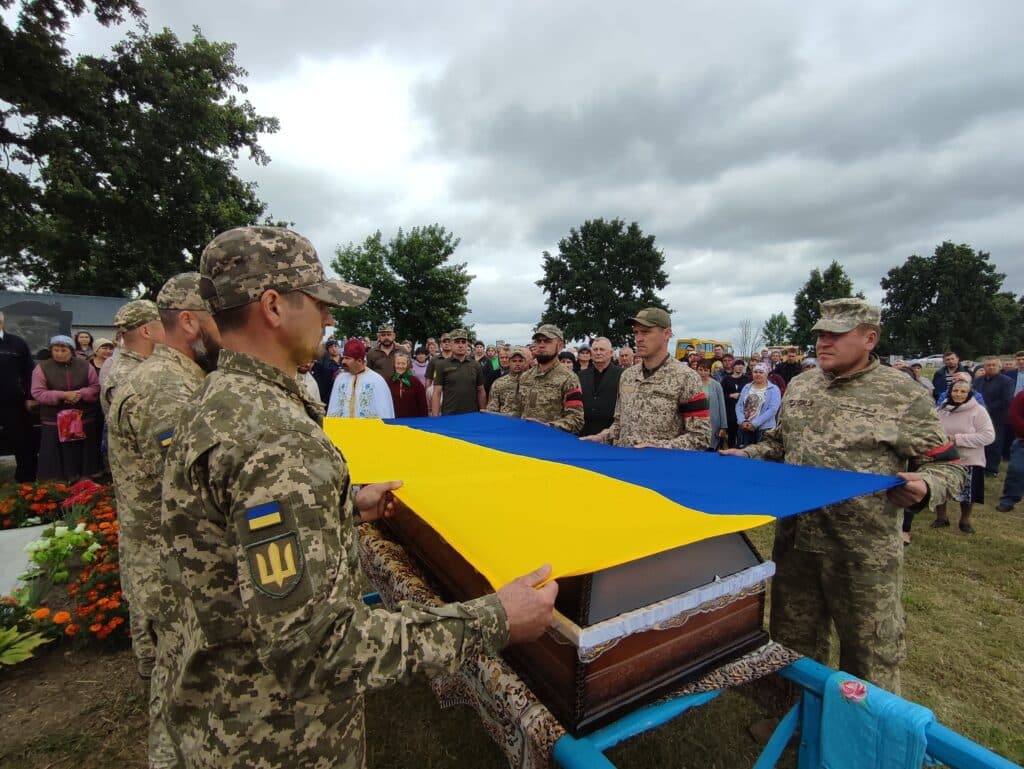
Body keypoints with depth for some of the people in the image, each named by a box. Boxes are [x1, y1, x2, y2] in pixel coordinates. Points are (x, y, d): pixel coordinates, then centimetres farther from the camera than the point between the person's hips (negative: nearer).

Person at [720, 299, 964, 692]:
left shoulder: (903, 394, -7)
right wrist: (746, 455, 3)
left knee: (869, 652, 13)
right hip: (794, 539, 5)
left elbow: (947, 464, -3)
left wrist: (924, 487, -23)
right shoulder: (799, 386, 7)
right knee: (793, 641, 20)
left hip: (865, 550, -4)